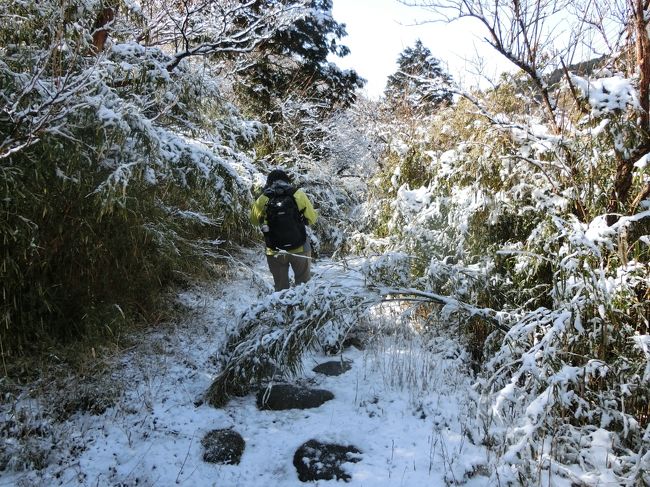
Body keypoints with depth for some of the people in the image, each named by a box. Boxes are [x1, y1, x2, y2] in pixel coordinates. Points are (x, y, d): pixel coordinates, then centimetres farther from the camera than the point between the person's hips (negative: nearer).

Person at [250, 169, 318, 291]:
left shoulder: (262, 200, -5)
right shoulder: (298, 195, -6)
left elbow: (254, 220, 9)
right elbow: (312, 219, -1)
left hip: (275, 252, 1)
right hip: (299, 249, -1)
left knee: (281, 287, 14)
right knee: (303, 283, 14)